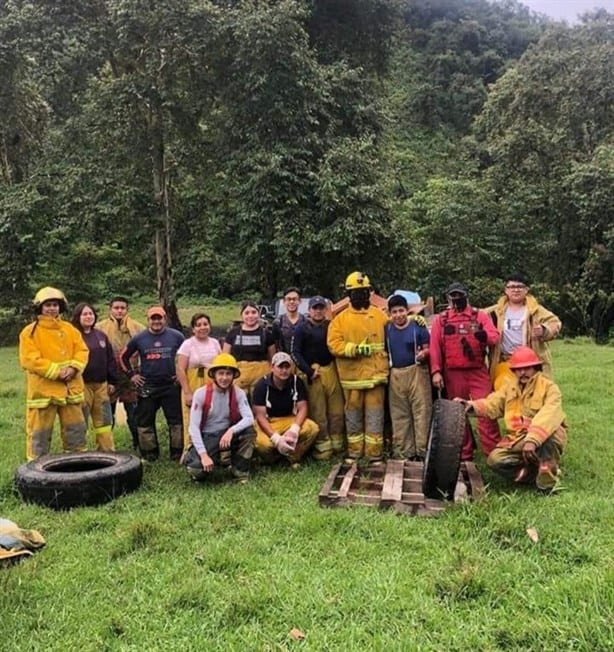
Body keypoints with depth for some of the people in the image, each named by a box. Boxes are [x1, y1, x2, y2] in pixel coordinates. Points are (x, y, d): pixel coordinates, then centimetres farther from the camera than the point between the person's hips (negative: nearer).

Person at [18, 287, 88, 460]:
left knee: (76, 430, 11)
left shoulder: (69, 329, 11)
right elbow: (29, 359, -13)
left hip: (70, 388, 4)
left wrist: (73, 368, -14)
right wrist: (56, 371, -19)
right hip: (43, 390, -4)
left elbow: (82, 350, 6)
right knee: (39, 434, 2)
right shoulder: (30, 332, -4)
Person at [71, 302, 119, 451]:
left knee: (104, 422, 11)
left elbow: (110, 359, 17)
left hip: (101, 385, 6)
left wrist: (112, 381, 13)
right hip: (82, 385, -6)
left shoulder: (101, 336, 13)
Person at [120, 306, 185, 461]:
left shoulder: (176, 336, 0)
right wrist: (131, 374, 8)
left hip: (171, 386, -1)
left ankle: (178, 453, 13)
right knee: (145, 422, 7)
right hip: (147, 387, 1)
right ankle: (149, 454, 20)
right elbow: (123, 357, 15)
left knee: (176, 420, 2)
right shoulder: (139, 339, 3)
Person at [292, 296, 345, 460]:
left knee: (336, 410, 6)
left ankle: (337, 444, 18)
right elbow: (295, 353, -4)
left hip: (331, 370, 3)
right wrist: (309, 371, -10)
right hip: (313, 373, -3)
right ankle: (323, 446, 7)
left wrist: (337, 367, 2)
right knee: (318, 413, -1)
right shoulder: (301, 328, 2)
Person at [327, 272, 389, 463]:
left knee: (375, 415, 3)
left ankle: (375, 454, 10)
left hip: (375, 374, 1)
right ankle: (354, 451, 23)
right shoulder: (341, 319, 4)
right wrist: (355, 349, -17)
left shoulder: (380, 316, 10)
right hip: (352, 375, 0)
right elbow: (334, 344, -6)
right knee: (353, 415, 10)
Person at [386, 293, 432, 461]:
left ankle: (422, 450, 4)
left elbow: (428, 349, -1)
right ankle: (403, 451, 18)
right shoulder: (387, 329, 8)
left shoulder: (418, 326, -2)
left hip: (416, 372, -3)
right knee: (399, 415, 9)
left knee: (421, 411, -3)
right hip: (396, 375, 4)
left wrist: (424, 354, -21)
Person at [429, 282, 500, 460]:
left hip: (478, 371, -1)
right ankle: (464, 453, 20)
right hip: (452, 374, 1)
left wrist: (484, 335, -29)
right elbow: (435, 347, 1)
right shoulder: (441, 319, 6)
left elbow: (495, 337, -6)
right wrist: (436, 371, -7)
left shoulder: (480, 315, 5)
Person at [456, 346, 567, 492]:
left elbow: (548, 416, -28)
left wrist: (533, 440, -42)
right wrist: (472, 406, -17)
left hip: (545, 439, -5)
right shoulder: (510, 386, 8)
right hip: (518, 439, 5)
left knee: (549, 433, -39)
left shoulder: (549, 387, -12)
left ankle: (548, 477, -18)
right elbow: (492, 404, 3)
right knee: (495, 459, -17)